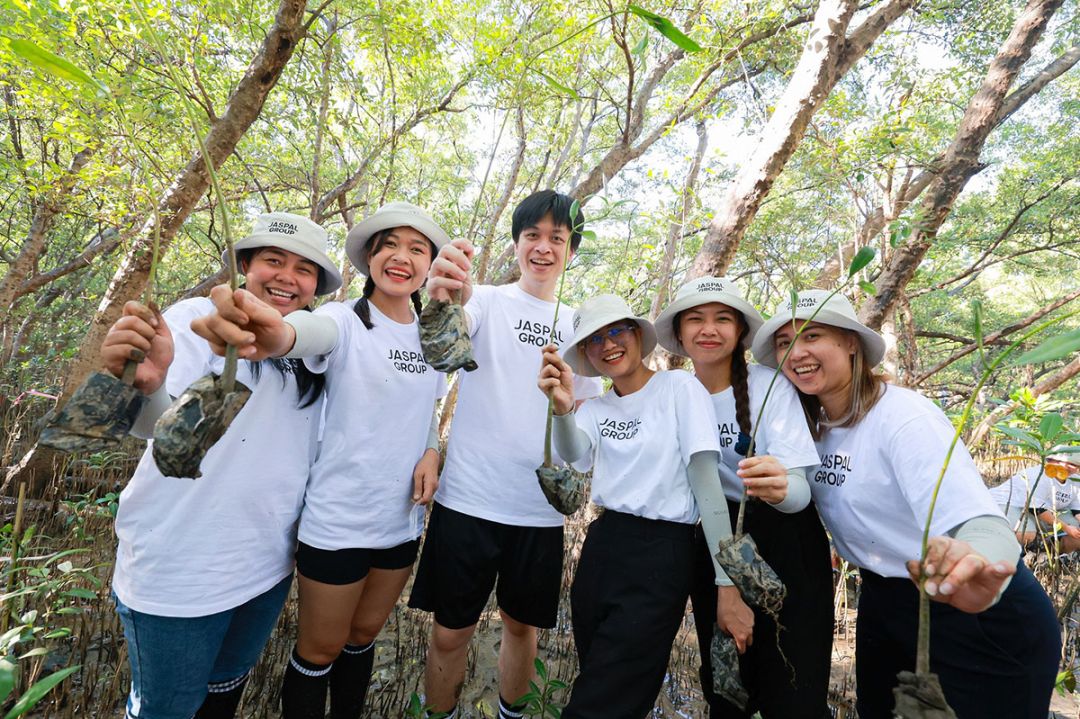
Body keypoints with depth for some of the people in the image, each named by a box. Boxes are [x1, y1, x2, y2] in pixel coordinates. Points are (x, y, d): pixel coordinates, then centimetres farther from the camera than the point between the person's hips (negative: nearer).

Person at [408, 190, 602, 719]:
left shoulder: (579, 326, 8)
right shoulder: (488, 302, -2)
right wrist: (444, 298, -47)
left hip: (540, 507, 3)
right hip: (468, 498, -2)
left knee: (522, 624, 19)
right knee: (450, 631, 9)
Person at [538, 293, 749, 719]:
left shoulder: (678, 387, -8)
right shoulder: (596, 407, 8)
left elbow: (705, 478, -13)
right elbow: (575, 455, -13)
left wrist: (727, 582, -17)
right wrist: (562, 407, -35)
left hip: (662, 554, -6)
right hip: (601, 546, 6)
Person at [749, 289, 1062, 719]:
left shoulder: (904, 416, -25)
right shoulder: (811, 425, -4)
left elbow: (977, 521, -39)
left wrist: (975, 567, -58)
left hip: (983, 617, -6)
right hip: (884, 603, 7)